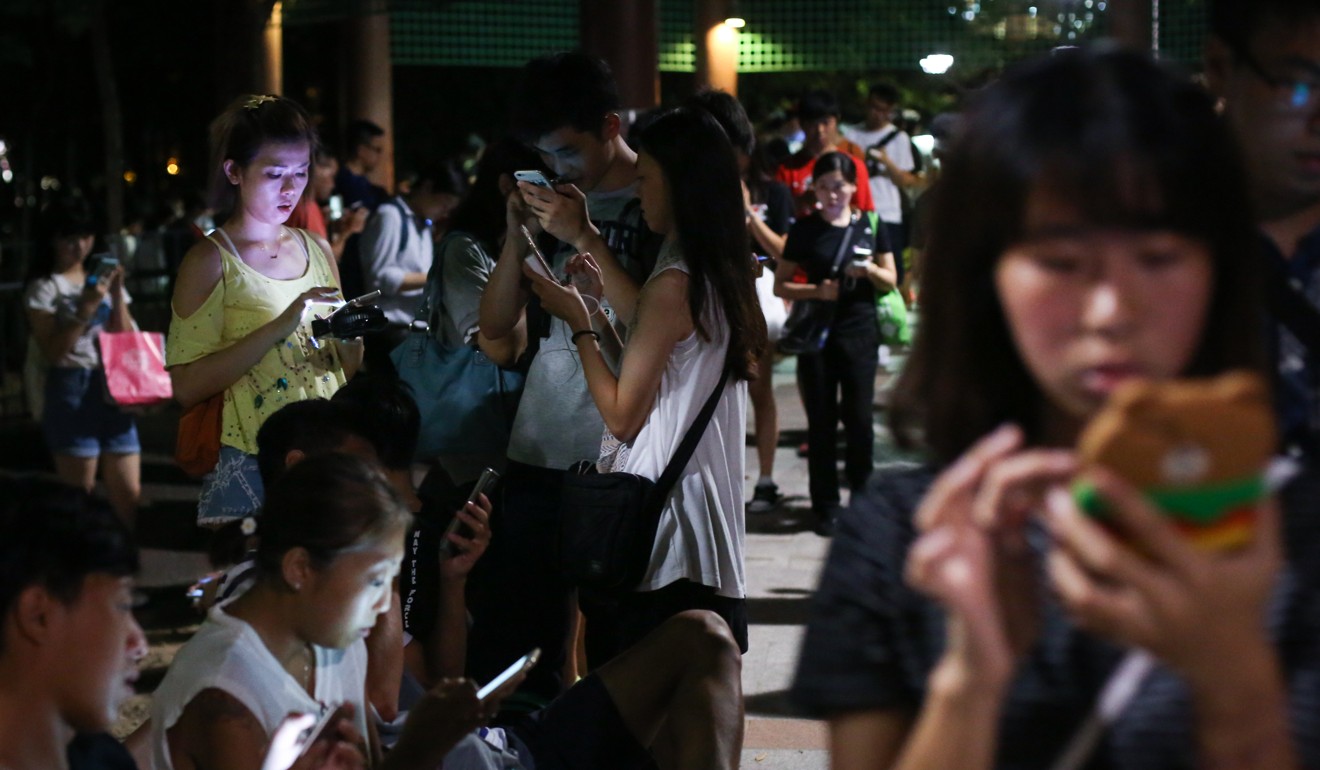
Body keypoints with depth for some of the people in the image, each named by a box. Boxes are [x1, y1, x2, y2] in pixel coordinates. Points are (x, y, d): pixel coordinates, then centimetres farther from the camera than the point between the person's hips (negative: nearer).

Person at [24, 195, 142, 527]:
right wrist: (85, 309, -17)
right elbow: (52, 351, -10)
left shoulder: (102, 280, 15)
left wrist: (117, 295, -2)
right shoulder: (44, 288, -2)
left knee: (129, 496, 3)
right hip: (72, 391, -5)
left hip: (114, 389, 5)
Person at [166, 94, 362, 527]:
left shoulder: (317, 250, 10)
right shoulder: (210, 261, -6)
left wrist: (351, 341, -4)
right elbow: (187, 386, -16)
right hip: (253, 470, -5)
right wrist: (280, 326, -22)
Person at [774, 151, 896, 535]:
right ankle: (826, 507, 10)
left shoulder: (870, 226, 5)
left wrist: (870, 270, -12)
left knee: (859, 418, -2)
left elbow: (890, 281, 9)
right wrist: (816, 291, -13)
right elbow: (780, 285, 3)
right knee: (821, 421, 2)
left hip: (859, 331, 0)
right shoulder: (804, 230, 3)